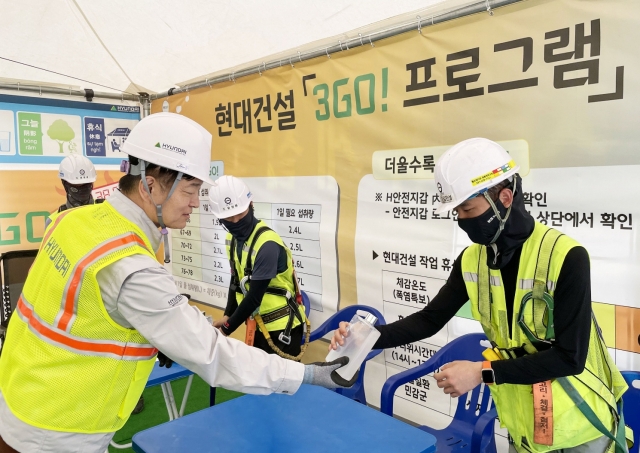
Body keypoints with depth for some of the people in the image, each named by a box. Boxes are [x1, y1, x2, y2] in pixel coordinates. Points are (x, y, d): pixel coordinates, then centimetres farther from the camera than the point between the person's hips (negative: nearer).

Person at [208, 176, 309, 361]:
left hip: (281, 326, -8)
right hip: (258, 325, 8)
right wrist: (227, 316, 5)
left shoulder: (267, 244, -25)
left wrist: (227, 328, -13)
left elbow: (254, 297, -23)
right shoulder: (232, 239, 2)